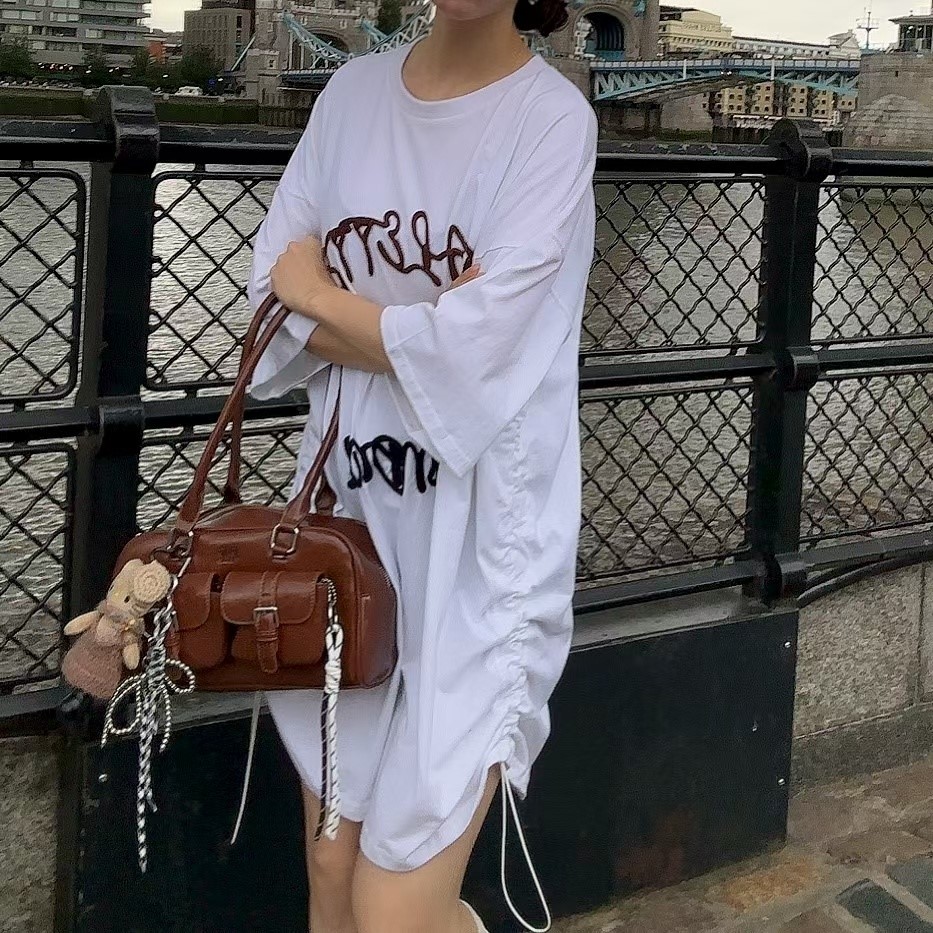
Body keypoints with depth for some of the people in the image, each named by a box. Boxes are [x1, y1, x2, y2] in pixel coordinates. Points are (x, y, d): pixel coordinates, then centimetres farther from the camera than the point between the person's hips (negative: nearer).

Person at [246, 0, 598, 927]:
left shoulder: (553, 118, -10)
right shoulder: (353, 92, 7)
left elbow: (473, 351, -18)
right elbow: (274, 288, 1)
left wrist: (322, 295, -2)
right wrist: (422, 333, -15)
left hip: (483, 541, -5)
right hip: (352, 512, 5)